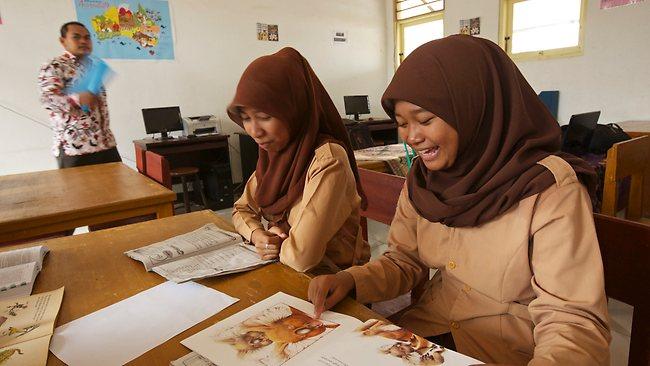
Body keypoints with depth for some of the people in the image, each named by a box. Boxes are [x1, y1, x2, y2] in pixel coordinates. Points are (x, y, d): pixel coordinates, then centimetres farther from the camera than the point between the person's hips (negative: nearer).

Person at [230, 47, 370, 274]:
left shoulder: (327, 161, -26)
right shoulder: (274, 154, -2)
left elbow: (301, 257, -30)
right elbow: (242, 210, 9)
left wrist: (274, 246, -10)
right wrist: (257, 235, -12)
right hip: (283, 272, 6)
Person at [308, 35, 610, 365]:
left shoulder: (549, 189, -20)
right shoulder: (422, 177, -3)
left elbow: (574, 323, -20)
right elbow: (404, 260, 5)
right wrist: (351, 281, -14)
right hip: (424, 333, 5)